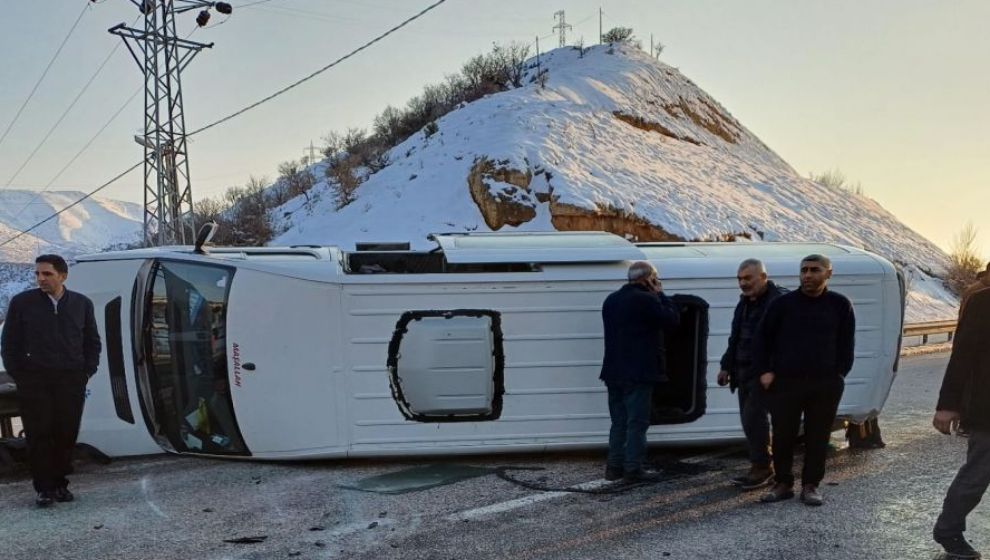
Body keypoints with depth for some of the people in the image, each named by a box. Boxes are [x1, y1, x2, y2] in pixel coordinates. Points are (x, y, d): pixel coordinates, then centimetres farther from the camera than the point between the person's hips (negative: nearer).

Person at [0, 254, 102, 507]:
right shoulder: (22, 303, 2)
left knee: (67, 434, 2)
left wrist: (86, 373, 6)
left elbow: (92, 342, 15)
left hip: (71, 381, 2)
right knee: (38, 434, -2)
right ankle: (44, 488, 5)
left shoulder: (82, 304, 7)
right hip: (34, 382, -1)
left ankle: (60, 484, 15)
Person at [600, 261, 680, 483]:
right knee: (637, 422, -2)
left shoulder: (611, 300, 13)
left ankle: (614, 466, 16)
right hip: (638, 373, -8)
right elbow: (673, 318, -9)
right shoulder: (646, 300, -14)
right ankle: (633, 469, -1)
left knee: (619, 421, 14)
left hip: (614, 371, 8)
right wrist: (660, 294, -1)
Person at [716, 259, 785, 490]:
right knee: (750, 419, 11)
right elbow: (735, 338, 25)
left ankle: (762, 468, -4)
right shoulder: (744, 303, 16)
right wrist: (727, 367, 23)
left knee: (753, 417, -13)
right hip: (744, 372, 9)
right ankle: (761, 468, 19)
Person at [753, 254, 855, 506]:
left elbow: (846, 343, 9)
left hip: (826, 384, 0)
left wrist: (840, 373, 1)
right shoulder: (783, 303, 1)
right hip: (784, 382, 0)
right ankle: (783, 483, 17)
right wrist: (764, 371, -1)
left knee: (817, 437, 6)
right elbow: (763, 338, 6)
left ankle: (810, 485, 18)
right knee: (782, 435, 3)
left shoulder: (840, 305, 3)